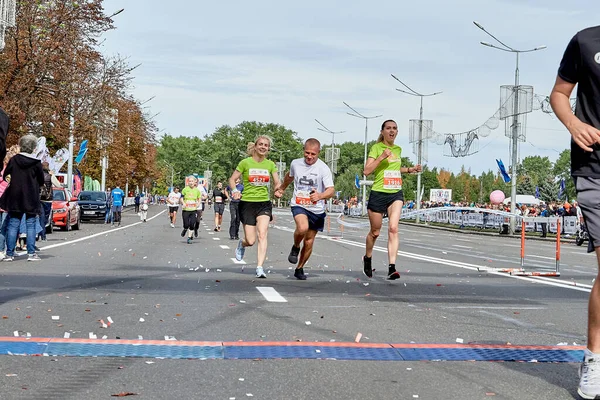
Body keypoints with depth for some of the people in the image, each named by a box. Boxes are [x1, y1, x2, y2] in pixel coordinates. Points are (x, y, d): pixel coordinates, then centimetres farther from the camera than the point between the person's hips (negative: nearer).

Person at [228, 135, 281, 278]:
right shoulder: (246, 163, -2)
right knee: (251, 241, -1)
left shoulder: (270, 164, 7)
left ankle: (260, 268, -18)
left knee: (262, 235, -19)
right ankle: (242, 244, 36)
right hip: (247, 203, -2)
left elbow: (277, 183, 10)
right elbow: (232, 179, 2)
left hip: (264, 204, 2)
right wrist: (235, 191, -17)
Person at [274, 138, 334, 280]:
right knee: (302, 228, -31)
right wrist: (282, 188, 40)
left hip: (317, 209, 0)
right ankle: (295, 247, 0)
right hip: (299, 205, 0)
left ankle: (299, 269, 28)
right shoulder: (295, 163, 0)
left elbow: (331, 190, -22)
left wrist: (320, 196, -43)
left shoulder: (323, 168, -12)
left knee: (309, 242, 7)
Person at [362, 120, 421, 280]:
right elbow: (367, 171, -13)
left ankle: (392, 268, -21)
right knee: (375, 232, 9)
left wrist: (410, 169, 16)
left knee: (393, 228, -15)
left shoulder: (398, 149, 13)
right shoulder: (376, 147, -4)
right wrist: (382, 157, -22)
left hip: (396, 194, 3)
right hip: (378, 193, -3)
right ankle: (367, 258, 37)